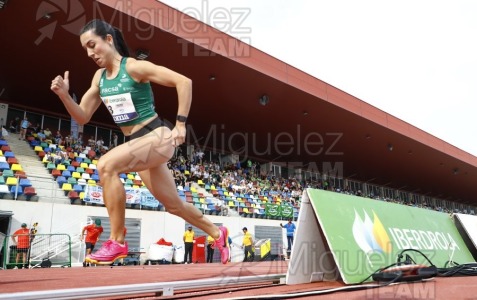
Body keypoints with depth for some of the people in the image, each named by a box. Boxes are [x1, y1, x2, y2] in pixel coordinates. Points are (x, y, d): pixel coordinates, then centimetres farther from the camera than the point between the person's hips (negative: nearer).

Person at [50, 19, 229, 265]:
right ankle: (217, 233, 37)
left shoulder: (135, 67, -12)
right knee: (174, 205, 15)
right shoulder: (99, 77, 9)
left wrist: (180, 124, -17)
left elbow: (184, 82, -16)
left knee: (106, 165, -29)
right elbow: (82, 117, 9)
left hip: (158, 138, -8)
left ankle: (117, 242, -17)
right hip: (139, 144, 8)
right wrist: (64, 95, -8)